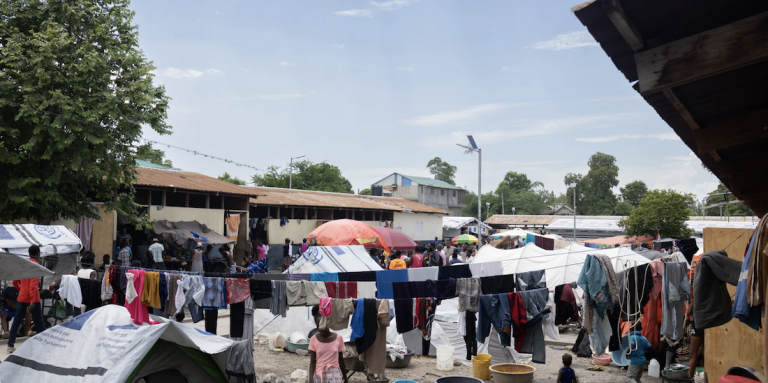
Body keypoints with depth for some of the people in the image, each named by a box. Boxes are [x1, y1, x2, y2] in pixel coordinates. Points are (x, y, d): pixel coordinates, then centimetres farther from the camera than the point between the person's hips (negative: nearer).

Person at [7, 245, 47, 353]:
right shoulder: (36, 265, -12)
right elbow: (34, 284, -21)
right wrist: (33, 300, -24)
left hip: (21, 298, 6)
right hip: (33, 298, -6)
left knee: (16, 322, 9)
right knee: (38, 322, 3)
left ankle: (10, 345, 8)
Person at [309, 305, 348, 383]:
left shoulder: (338, 338, -5)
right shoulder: (314, 340, -6)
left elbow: (341, 360, 5)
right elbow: (312, 362, -5)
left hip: (334, 375, -1)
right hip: (319, 376, 1)